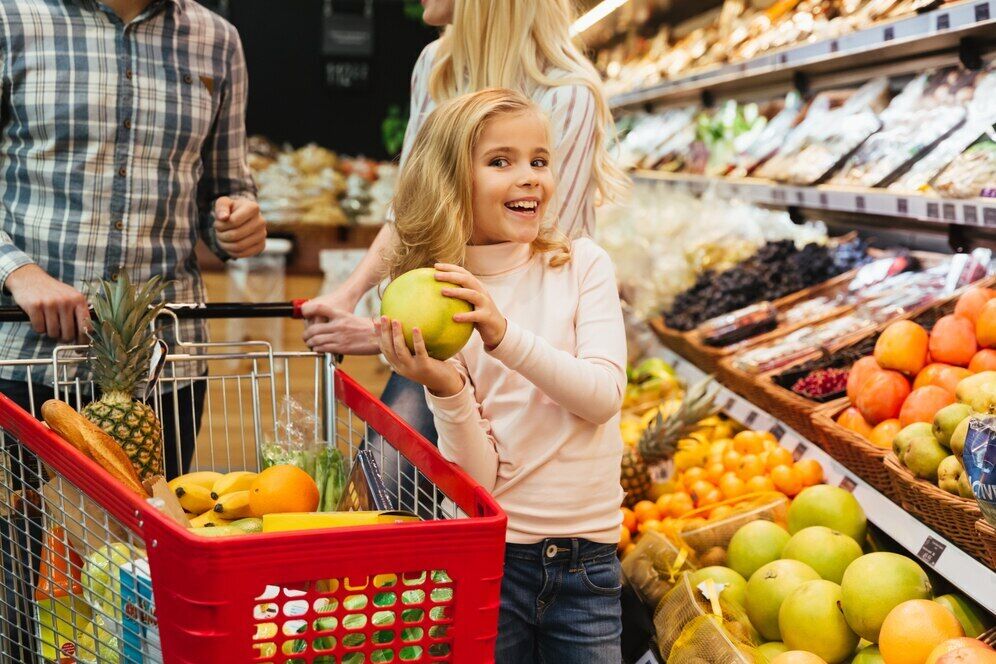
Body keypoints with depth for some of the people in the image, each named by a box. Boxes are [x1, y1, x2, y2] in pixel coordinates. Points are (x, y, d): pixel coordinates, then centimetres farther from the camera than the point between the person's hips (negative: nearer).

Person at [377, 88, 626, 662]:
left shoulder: (582, 265, -1)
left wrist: (503, 333, -25)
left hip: (588, 561, 1)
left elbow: (604, 394, -14)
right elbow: (478, 476, -8)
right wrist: (445, 389, -26)